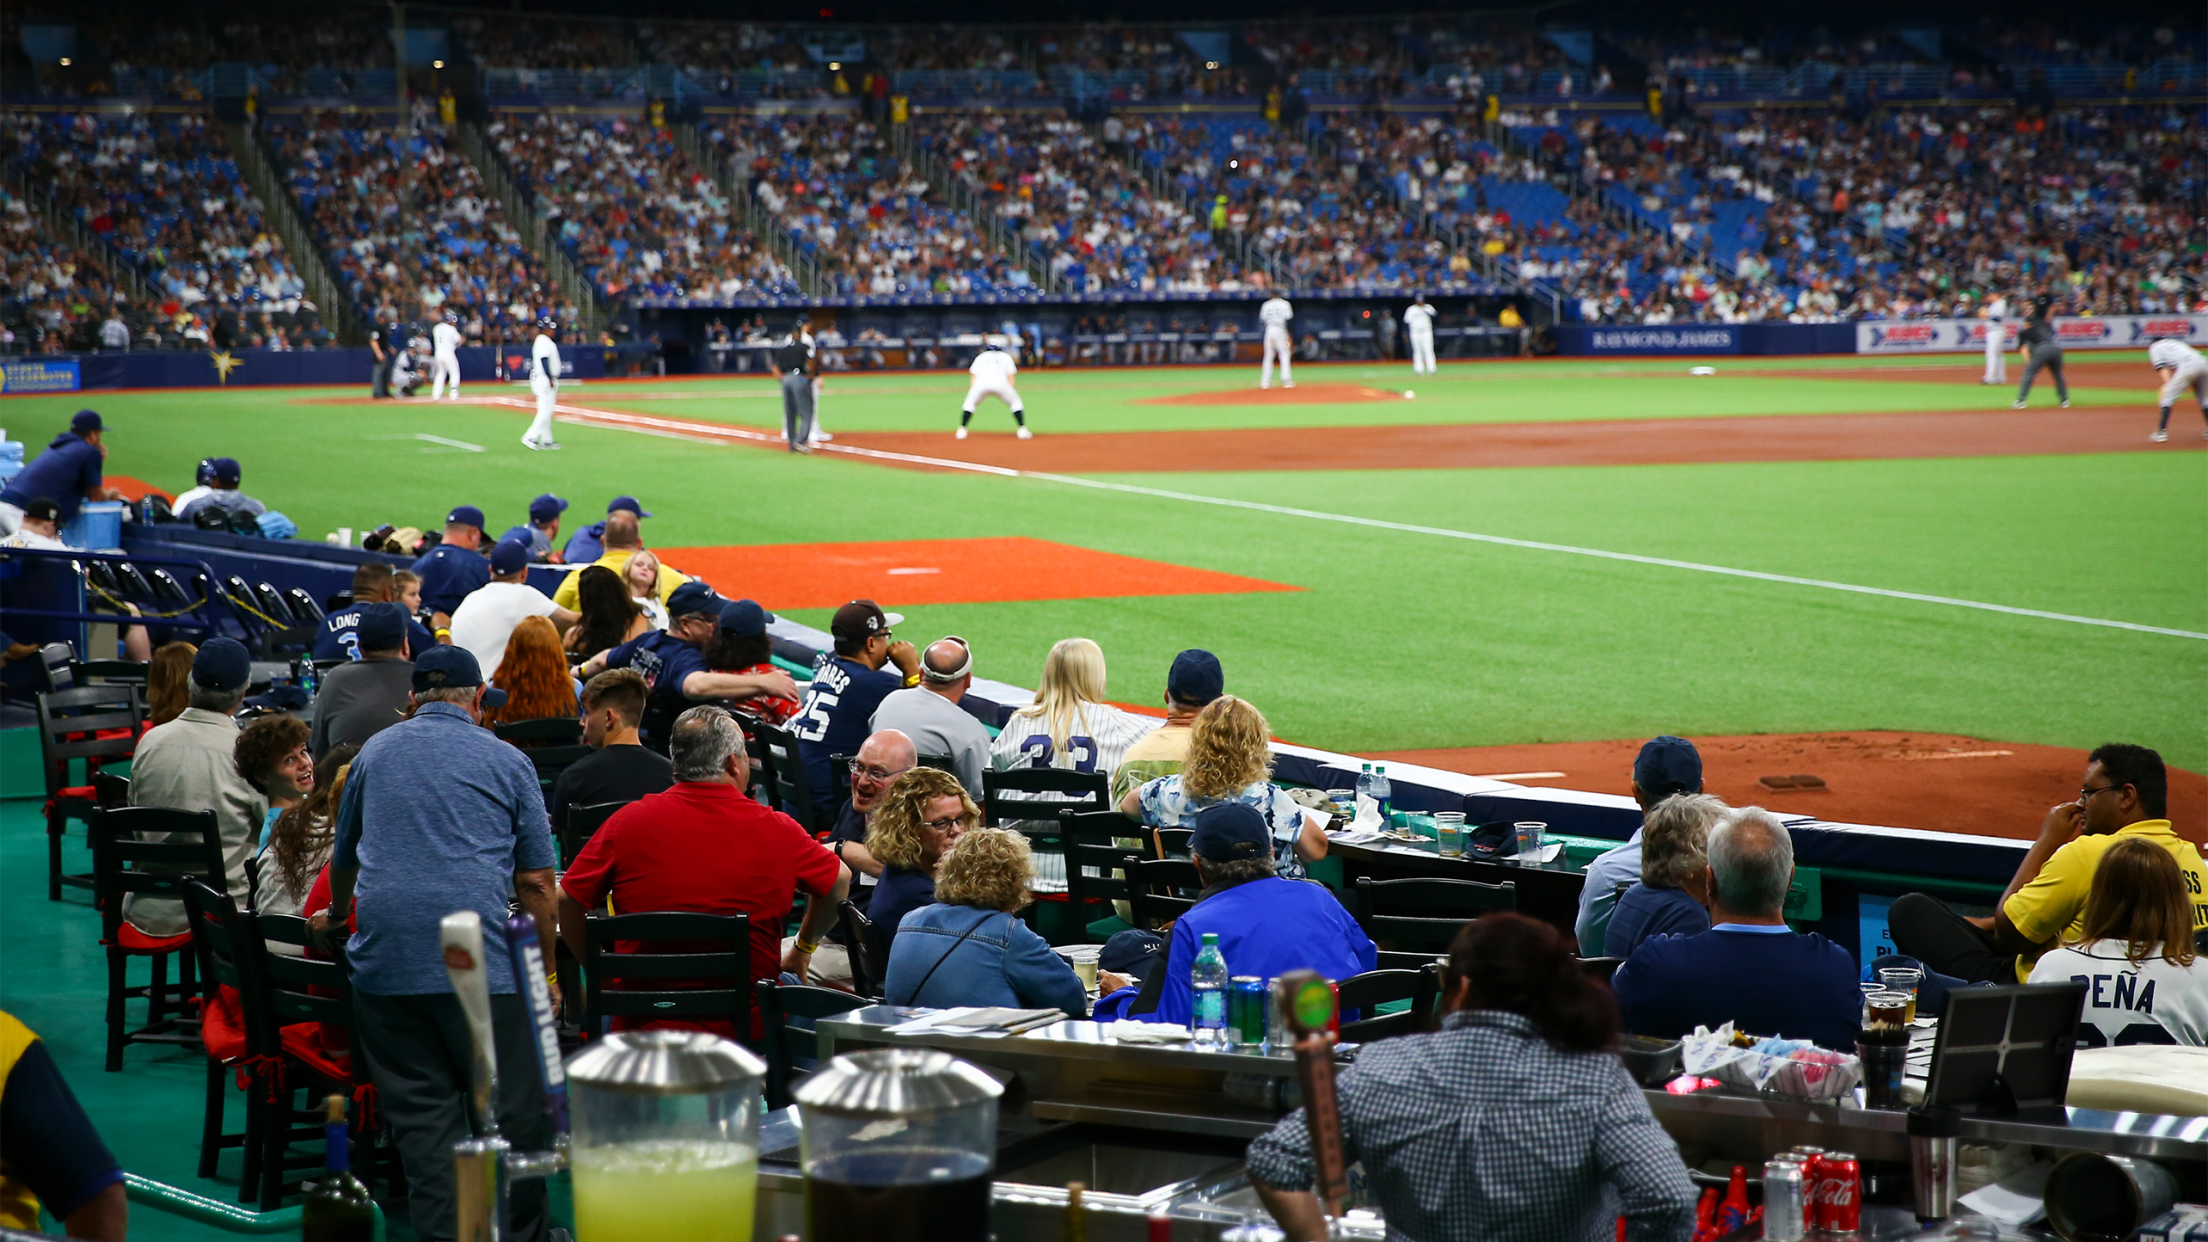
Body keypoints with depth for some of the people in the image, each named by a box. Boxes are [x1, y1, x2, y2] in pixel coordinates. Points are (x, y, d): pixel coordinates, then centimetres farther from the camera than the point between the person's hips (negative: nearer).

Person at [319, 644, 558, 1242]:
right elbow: (536, 882, 6)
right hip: (481, 959, -3)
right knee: (513, 1110, 3)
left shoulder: (374, 752, 19)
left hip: (383, 957, 3)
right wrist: (547, 973, 14)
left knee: (420, 1112, 4)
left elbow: (343, 857, 33)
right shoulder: (506, 761, 9)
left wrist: (337, 914, 53)